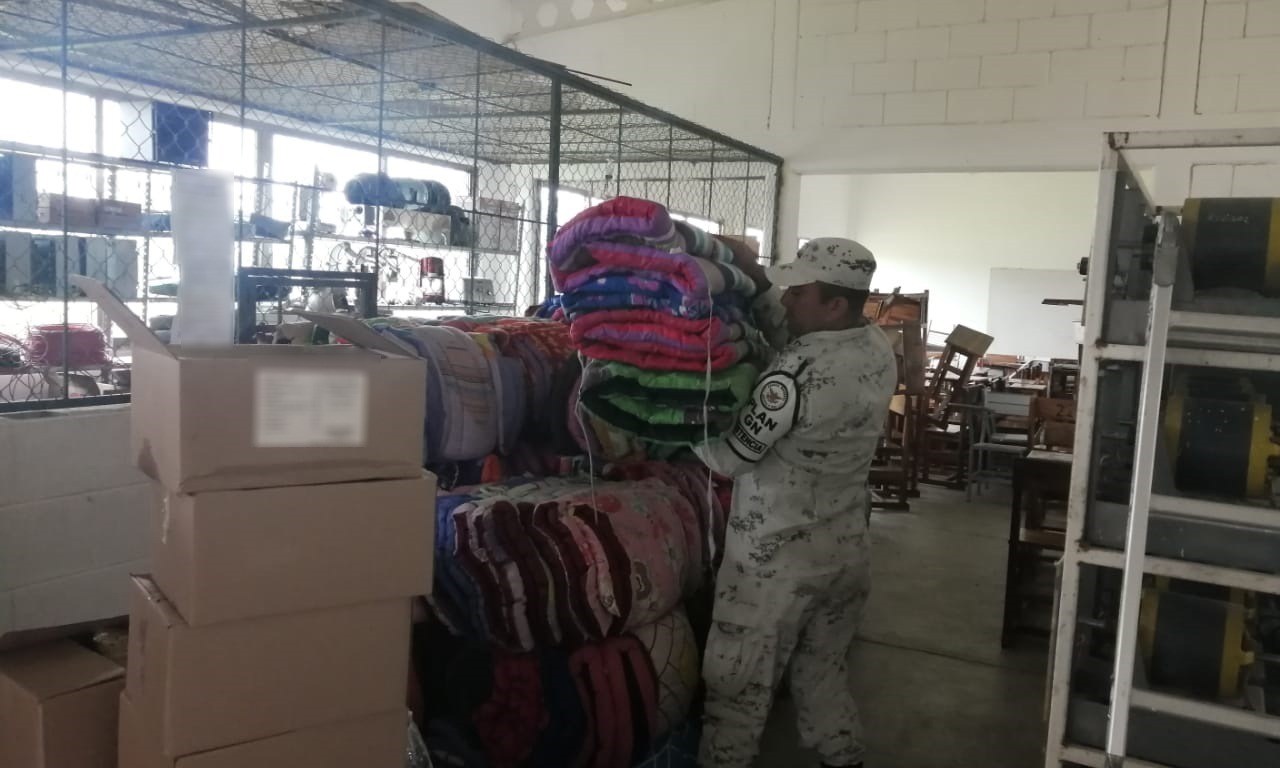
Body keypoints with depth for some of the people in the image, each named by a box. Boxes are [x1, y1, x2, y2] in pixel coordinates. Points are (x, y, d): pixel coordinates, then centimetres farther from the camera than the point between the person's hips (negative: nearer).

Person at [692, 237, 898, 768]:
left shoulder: (798, 376, -27)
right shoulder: (878, 347, -2)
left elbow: (729, 455, -21)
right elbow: (792, 340, 8)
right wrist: (756, 278, -1)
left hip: (775, 559, -8)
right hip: (847, 550, 8)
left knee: (736, 690, 10)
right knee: (823, 674, 24)